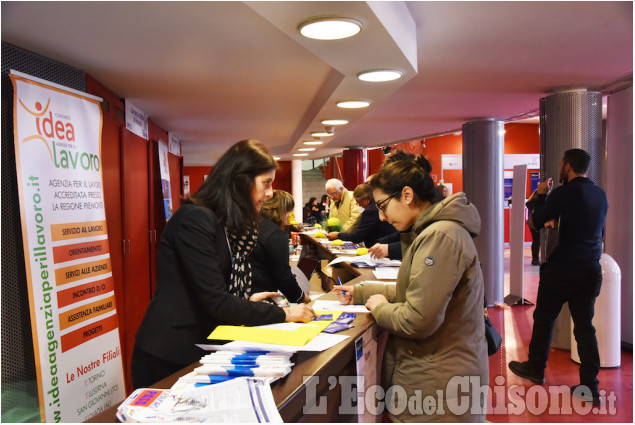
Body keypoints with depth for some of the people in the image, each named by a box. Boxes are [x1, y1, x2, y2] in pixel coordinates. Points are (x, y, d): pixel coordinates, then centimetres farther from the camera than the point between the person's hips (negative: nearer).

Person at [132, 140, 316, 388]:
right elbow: (215, 302, -22)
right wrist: (282, 314, -16)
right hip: (167, 358, -8)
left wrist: (247, 300, -1)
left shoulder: (229, 224, 8)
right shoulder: (195, 219, -20)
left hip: (198, 352, 9)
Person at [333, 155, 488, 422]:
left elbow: (418, 320, -27)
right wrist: (360, 292, 13)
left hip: (438, 386, -9)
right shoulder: (430, 231, 10)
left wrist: (380, 308, -9)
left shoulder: (440, 237, -24)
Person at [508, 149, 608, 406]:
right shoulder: (601, 195, 8)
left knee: (544, 318, 11)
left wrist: (542, 195, 11)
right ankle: (590, 387, 11)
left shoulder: (563, 193, -13)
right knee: (584, 325, 9)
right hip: (591, 270, 6)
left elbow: (538, 221, -4)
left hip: (562, 269, -6)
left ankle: (536, 369, 25)